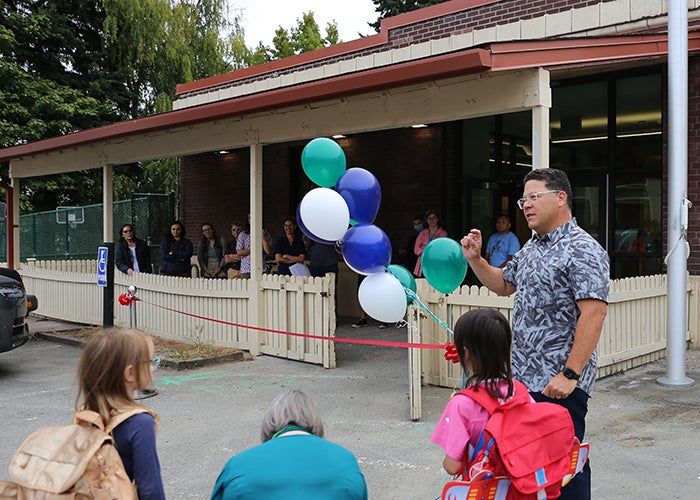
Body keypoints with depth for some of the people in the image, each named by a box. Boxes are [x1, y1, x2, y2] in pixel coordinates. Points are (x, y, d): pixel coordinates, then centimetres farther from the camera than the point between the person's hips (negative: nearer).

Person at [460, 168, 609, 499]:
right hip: (524, 377, 9)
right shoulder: (531, 248, 14)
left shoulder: (582, 249, -14)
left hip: (560, 384, -9)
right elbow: (503, 284, 28)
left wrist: (570, 374, -24)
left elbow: (594, 314, -21)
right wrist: (474, 259, 11)